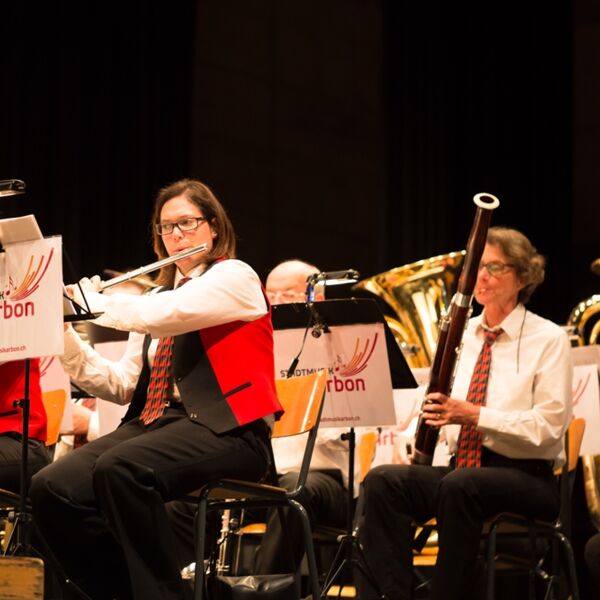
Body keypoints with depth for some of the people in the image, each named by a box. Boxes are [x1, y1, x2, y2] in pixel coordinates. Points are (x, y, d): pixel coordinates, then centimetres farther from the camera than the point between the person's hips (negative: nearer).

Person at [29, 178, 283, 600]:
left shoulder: (236, 276, 2)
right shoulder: (159, 297, 23)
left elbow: (161, 316, -16)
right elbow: (123, 387, 15)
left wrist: (96, 300, -1)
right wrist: (64, 336, 3)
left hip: (226, 430, -7)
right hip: (155, 423, 7)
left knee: (121, 469, -36)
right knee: (52, 488, -19)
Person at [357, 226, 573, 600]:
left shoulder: (549, 340, -1)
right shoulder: (463, 335, 17)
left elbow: (549, 427, -11)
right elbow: (447, 410, 21)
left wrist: (476, 416, -21)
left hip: (526, 477, -5)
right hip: (461, 468, 6)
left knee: (460, 484, -38)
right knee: (383, 480, -23)